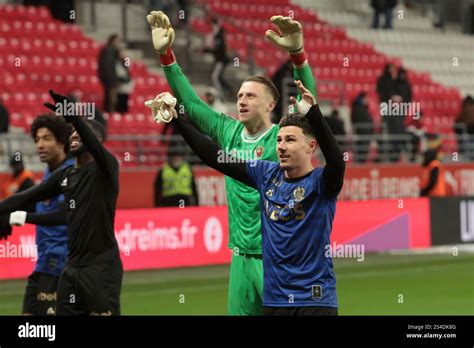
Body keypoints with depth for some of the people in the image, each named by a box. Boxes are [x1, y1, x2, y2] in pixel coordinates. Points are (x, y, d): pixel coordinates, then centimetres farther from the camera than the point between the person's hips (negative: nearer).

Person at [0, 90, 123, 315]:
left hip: (102, 266, -7)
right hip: (72, 266, 7)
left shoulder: (105, 168, -6)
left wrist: (74, 118, -43)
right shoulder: (64, 176, 14)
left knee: (103, 312, -9)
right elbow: (27, 197, 15)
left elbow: (96, 148, -27)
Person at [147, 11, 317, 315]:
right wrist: (165, 54, 8)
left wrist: (298, 54, -37)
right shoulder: (229, 133, 9)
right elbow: (190, 102, 14)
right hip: (241, 255, 5)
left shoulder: (282, 138, -6)